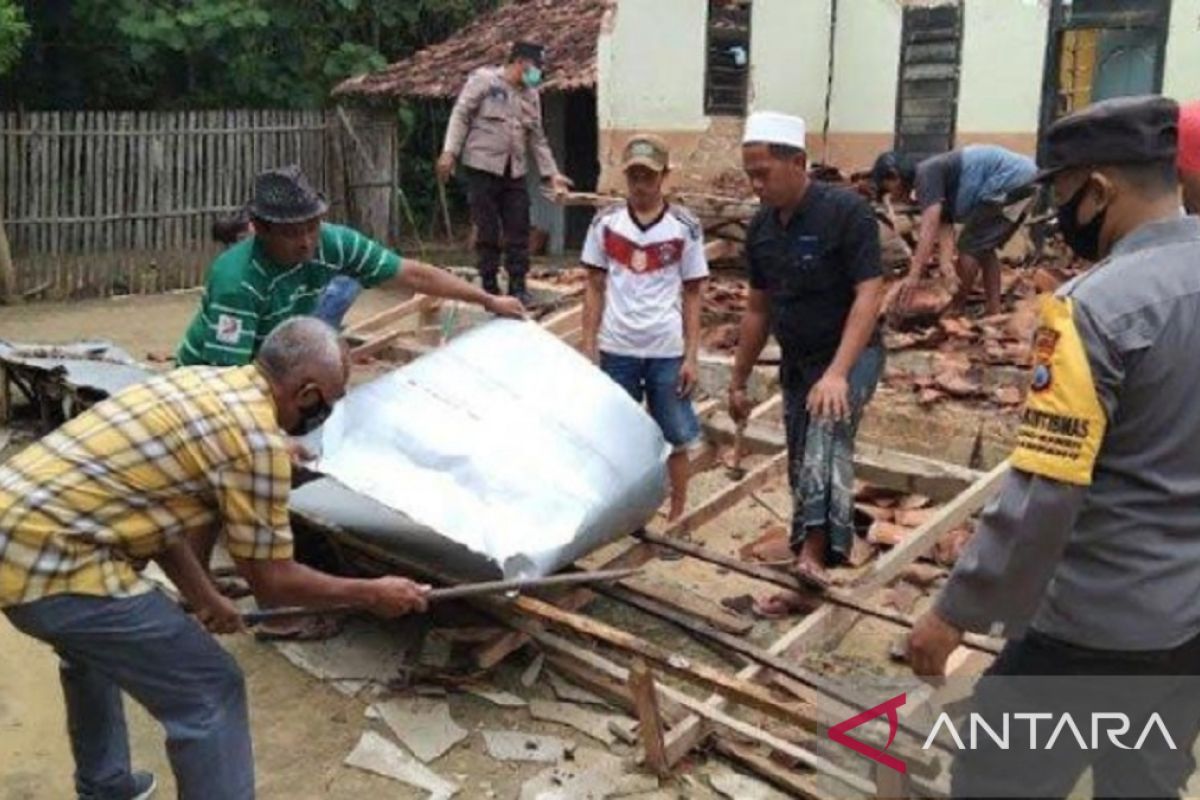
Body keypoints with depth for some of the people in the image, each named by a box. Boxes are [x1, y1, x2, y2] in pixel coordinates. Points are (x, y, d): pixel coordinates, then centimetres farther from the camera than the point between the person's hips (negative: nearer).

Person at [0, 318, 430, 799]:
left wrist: (203, 598, 27)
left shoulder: (202, 381, 12)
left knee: (94, 645, 36)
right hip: (46, 559, -10)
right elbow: (271, 582, -7)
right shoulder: (257, 438, -15)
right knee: (210, 691, -1)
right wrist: (371, 595, 6)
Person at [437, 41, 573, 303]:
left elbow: (538, 139, 16)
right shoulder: (484, 79, -2)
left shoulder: (531, 95, 15)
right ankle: (489, 288, 8)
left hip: (515, 172, 5)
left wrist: (552, 174, 9)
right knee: (487, 231, -1)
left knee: (519, 231, 2)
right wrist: (450, 152, -15)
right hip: (483, 167, -5)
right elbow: (460, 115, -5)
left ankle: (518, 286, 11)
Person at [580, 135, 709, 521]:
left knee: (676, 439, 9)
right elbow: (595, 289, 5)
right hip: (616, 349, 1)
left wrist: (691, 356, -4)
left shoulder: (685, 227, -3)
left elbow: (693, 295, 1)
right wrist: (589, 349, 1)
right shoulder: (606, 223, 0)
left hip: (667, 351, -1)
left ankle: (677, 516, 24)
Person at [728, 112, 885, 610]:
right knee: (804, 468, 10)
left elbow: (869, 295, -23)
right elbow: (759, 308, 12)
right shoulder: (761, 227, 3)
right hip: (797, 361, 7)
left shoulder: (846, 212, -18)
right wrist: (739, 380, 14)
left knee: (826, 437, -33)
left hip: (851, 355, -7)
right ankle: (810, 566, 20)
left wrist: (837, 373, -33)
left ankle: (813, 557, -39)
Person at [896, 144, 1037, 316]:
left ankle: (957, 310, 10)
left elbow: (929, 227, -19)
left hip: (1009, 181, -10)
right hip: (1025, 178, 10)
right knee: (984, 248, 17)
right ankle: (994, 311, 18)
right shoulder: (941, 186, 20)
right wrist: (945, 261, -8)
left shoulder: (926, 174, -9)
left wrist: (914, 275, -22)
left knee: (970, 246, -1)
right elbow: (944, 225, 8)